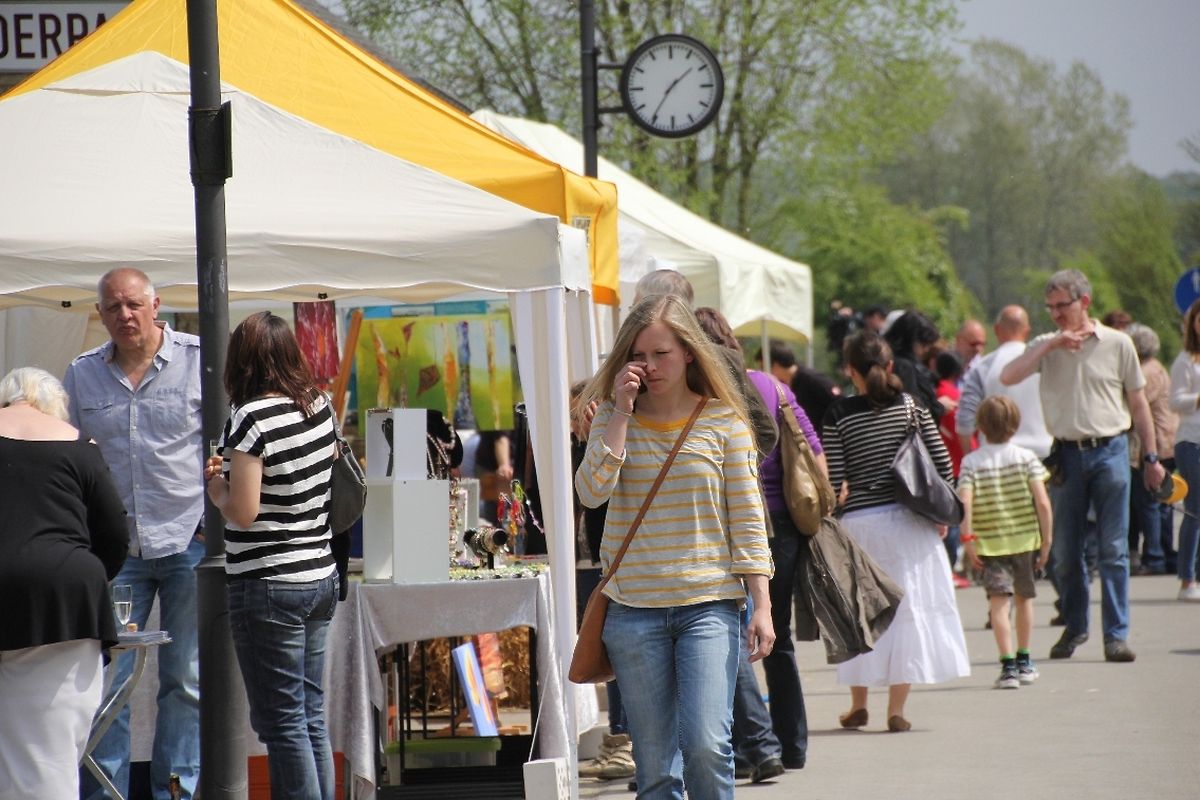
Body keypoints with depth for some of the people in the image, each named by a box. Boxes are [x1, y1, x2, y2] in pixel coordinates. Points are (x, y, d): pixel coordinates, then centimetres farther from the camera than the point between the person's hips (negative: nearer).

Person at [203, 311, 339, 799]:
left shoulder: (251, 418, -17)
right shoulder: (319, 406, 5)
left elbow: (244, 512, -20)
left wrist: (215, 484, 0)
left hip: (268, 587, -8)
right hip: (320, 576, 8)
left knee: (282, 722, -2)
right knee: (311, 716, 14)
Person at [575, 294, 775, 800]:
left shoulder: (724, 421, 1)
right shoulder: (613, 418, 6)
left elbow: (746, 516, 1)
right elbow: (592, 492, -9)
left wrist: (761, 603, -5)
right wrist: (620, 413, -10)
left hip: (709, 603, -2)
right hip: (635, 607, 2)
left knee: (705, 743, -17)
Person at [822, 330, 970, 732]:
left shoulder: (839, 415, -5)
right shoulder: (911, 405, 0)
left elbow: (834, 481, -8)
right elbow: (942, 464, 0)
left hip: (860, 522, -1)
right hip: (909, 519, 1)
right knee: (909, 608, 6)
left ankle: (858, 704, 20)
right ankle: (896, 709, 4)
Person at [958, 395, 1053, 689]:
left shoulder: (971, 462, -3)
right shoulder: (1026, 457, -2)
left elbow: (965, 503, -15)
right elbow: (1042, 502, -9)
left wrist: (967, 540, -8)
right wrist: (1046, 539, 0)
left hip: (990, 543, -2)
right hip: (1025, 538, 2)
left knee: (999, 602, -4)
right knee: (1024, 598, 19)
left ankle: (1008, 665, -17)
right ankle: (1024, 662, 32)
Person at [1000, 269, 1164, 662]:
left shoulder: (1117, 344, 2)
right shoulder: (1046, 346, 7)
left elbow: (1138, 404, 8)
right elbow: (1007, 377, -9)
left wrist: (1151, 458, 7)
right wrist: (1052, 344, -13)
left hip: (1110, 451, -2)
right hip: (1067, 454, 2)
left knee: (1114, 549, -3)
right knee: (1065, 553, 7)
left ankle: (1116, 634, 0)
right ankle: (1075, 626, 23)